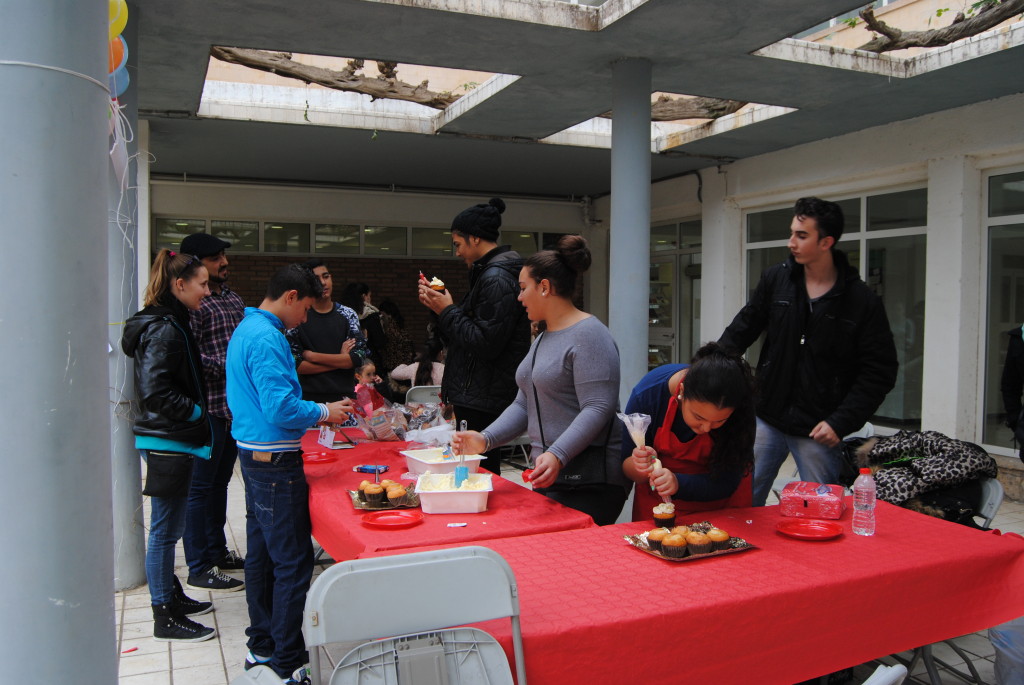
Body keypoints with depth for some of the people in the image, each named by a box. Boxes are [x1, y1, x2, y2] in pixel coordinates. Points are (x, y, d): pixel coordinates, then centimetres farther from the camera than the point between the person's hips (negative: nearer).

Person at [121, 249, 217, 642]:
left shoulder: (170, 324, 13)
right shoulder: (164, 330, -19)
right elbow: (155, 391, -26)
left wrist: (198, 411, 14)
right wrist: (197, 411, -16)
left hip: (172, 442, 10)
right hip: (167, 443, -10)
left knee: (168, 528, 19)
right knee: (165, 530, -1)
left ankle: (172, 596, 33)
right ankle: (165, 619, 10)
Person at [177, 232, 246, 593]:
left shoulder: (233, 297, 15)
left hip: (235, 404, 9)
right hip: (208, 407, -9)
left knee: (220, 481, 18)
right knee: (201, 486, 0)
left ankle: (217, 550, 32)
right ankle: (199, 567, 9)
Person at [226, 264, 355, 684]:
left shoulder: (246, 329, 15)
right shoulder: (267, 338, -18)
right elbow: (281, 407, -24)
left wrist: (314, 411, 15)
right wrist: (324, 413, -9)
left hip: (253, 455, 11)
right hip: (275, 462, -11)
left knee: (261, 554, 17)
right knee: (293, 562, -4)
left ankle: (261, 646, 30)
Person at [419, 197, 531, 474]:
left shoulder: (497, 279, -15)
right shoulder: (487, 273, 18)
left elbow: (485, 343, -21)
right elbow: (466, 332, 21)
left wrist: (448, 311, -11)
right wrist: (440, 305, 11)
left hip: (483, 405, -10)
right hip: (477, 398, 10)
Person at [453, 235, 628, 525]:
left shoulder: (589, 335, -12)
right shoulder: (542, 339, 18)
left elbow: (597, 409, -21)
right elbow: (524, 404, 16)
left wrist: (558, 455, -32)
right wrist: (486, 439, 2)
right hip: (550, 478, 9)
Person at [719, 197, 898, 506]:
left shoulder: (863, 301, -7)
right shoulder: (775, 280, 2)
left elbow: (879, 372, -5)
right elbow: (741, 330, 7)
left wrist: (841, 422, -13)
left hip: (819, 432, -2)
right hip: (766, 419, 3)